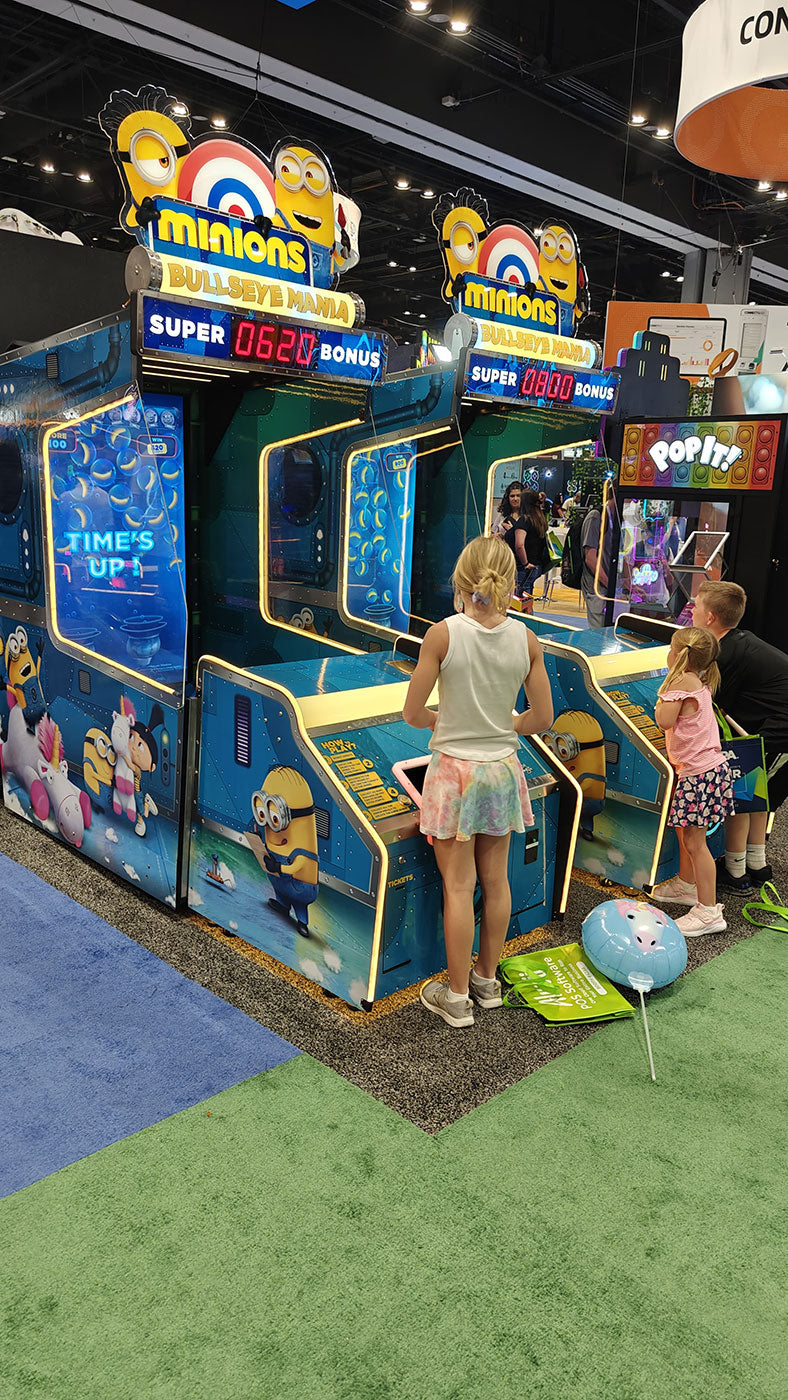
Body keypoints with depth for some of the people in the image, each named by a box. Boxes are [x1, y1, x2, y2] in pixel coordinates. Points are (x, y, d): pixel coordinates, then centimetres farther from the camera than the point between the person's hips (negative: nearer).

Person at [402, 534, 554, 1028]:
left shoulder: (443, 635, -16)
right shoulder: (526, 639, -7)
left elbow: (413, 714, -11)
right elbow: (542, 718, -1)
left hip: (455, 770, -3)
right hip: (502, 769, 4)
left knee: (459, 886, 6)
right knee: (496, 880, 16)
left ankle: (457, 997, 20)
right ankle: (488, 980, 34)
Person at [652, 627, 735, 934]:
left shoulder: (682, 682, -17)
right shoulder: (701, 683, 11)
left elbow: (664, 721, -20)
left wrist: (664, 695, -7)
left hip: (701, 774, -10)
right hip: (695, 770, 10)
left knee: (694, 841, -6)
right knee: (684, 830, 24)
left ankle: (708, 911, 0)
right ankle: (686, 885, 41)